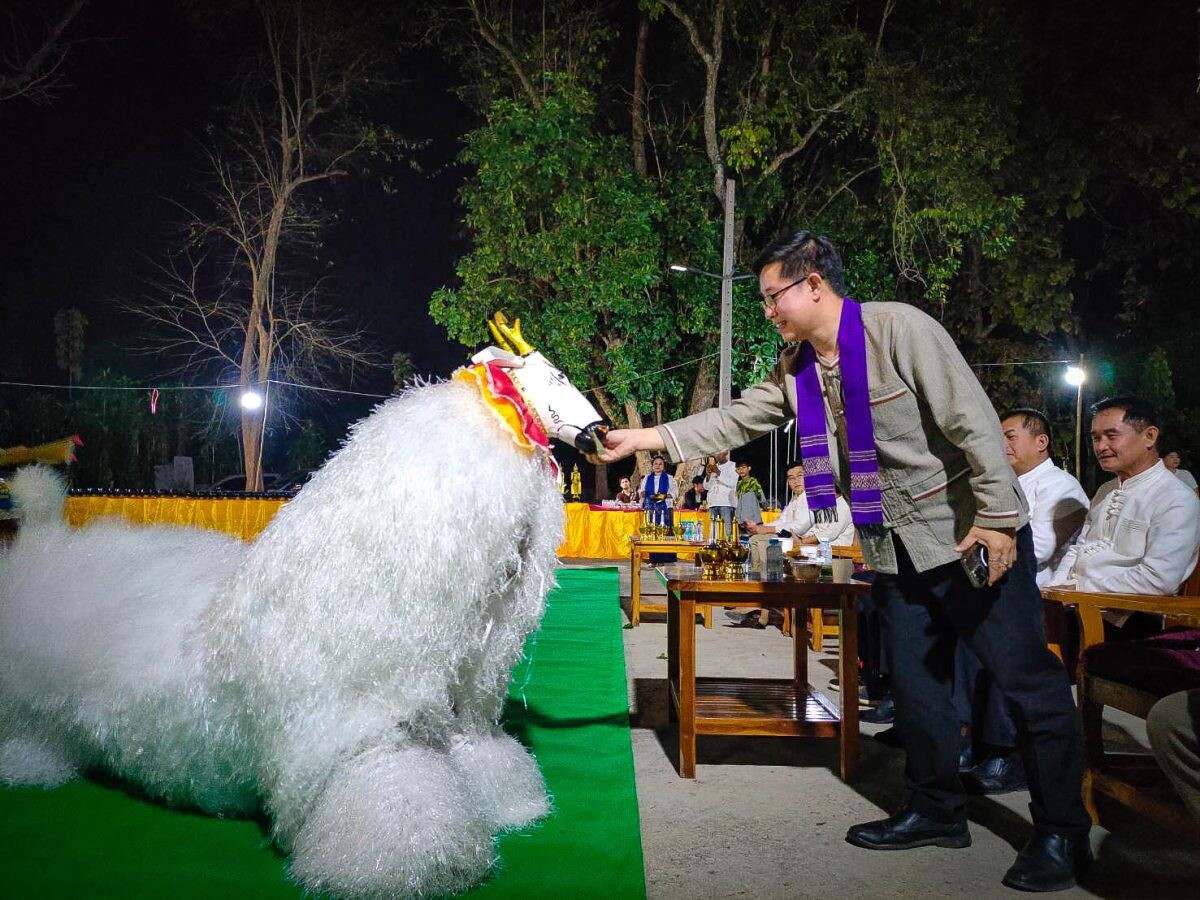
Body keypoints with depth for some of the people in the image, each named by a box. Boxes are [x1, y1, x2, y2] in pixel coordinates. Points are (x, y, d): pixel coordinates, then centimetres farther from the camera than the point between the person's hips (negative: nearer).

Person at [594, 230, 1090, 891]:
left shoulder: (899, 328, -17)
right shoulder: (795, 368, 4)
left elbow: (973, 420, -19)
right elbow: (737, 420, 6)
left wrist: (996, 516, -21)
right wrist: (646, 437, -2)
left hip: (975, 536, -7)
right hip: (894, 549, 7)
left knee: (1026, 680, -1)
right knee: (915, 681, 14)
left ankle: (1062, 832, 13)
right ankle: (937, 811, 30)